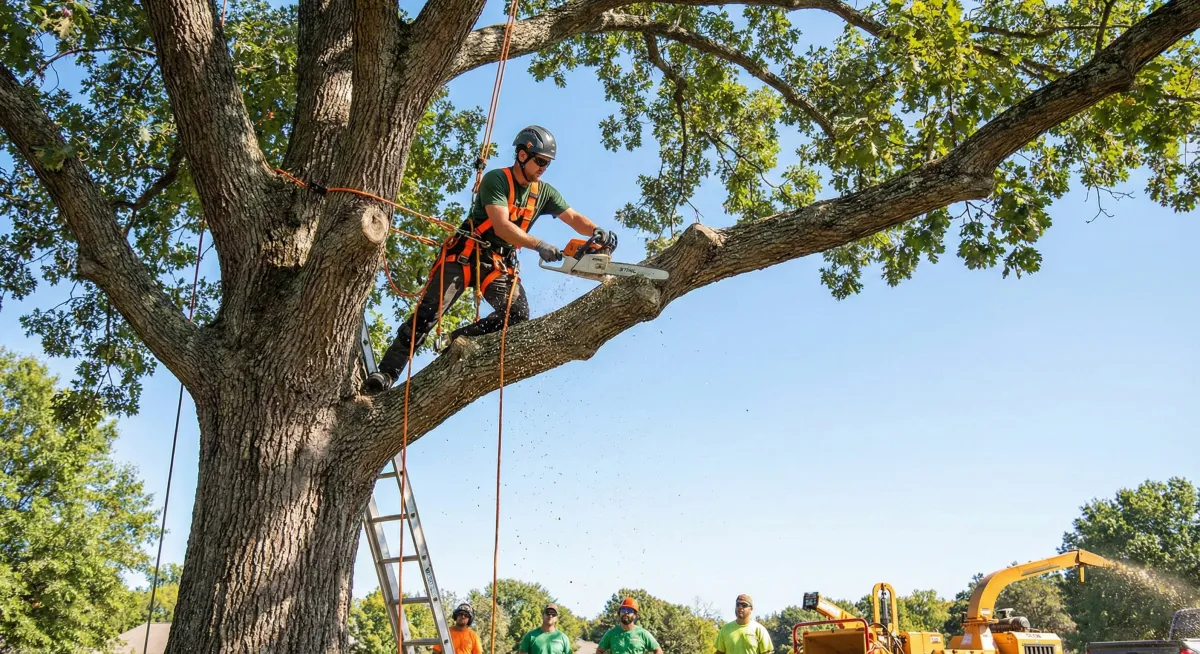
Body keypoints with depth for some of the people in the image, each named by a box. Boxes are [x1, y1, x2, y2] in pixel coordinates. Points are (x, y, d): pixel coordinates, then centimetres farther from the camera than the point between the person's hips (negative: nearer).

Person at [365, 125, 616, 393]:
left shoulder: (544, 192, 5)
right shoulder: (495, 180, -13)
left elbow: (574, 218, -1)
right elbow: (502, 226, -24)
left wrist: (596, 232, -22)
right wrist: (540, 246, -31)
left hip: (499, 263, 5)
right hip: (465, 255, -5)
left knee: (519, 314, -18)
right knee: (428, 313, -14)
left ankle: (460, 339, -3)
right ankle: (387, 373, -12)